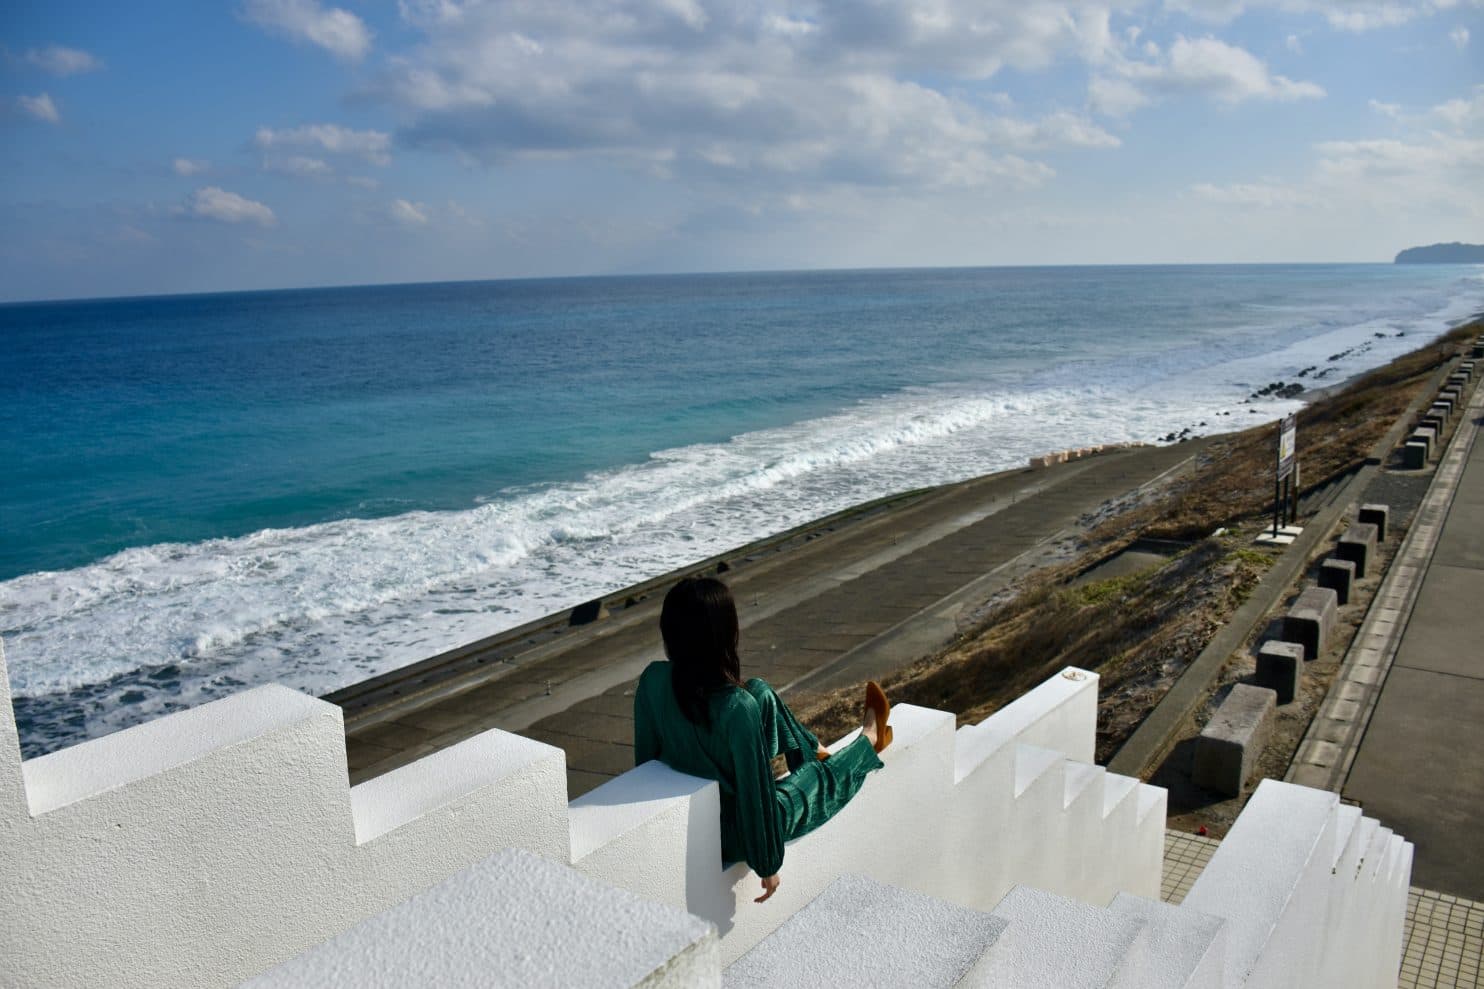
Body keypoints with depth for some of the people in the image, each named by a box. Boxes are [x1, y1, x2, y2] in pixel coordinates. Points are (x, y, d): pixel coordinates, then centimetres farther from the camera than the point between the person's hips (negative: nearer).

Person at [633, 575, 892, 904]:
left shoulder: (653, 679, -18)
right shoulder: (738, 707, -35)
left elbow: (646, 753, -3)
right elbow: (754, 793, -25)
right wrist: (767, 865, -10)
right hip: (735, 836, -5)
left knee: (761, 691, 13)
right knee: (823, 776, 20)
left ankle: (812, 750, 40)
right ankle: (869, 741, 53)